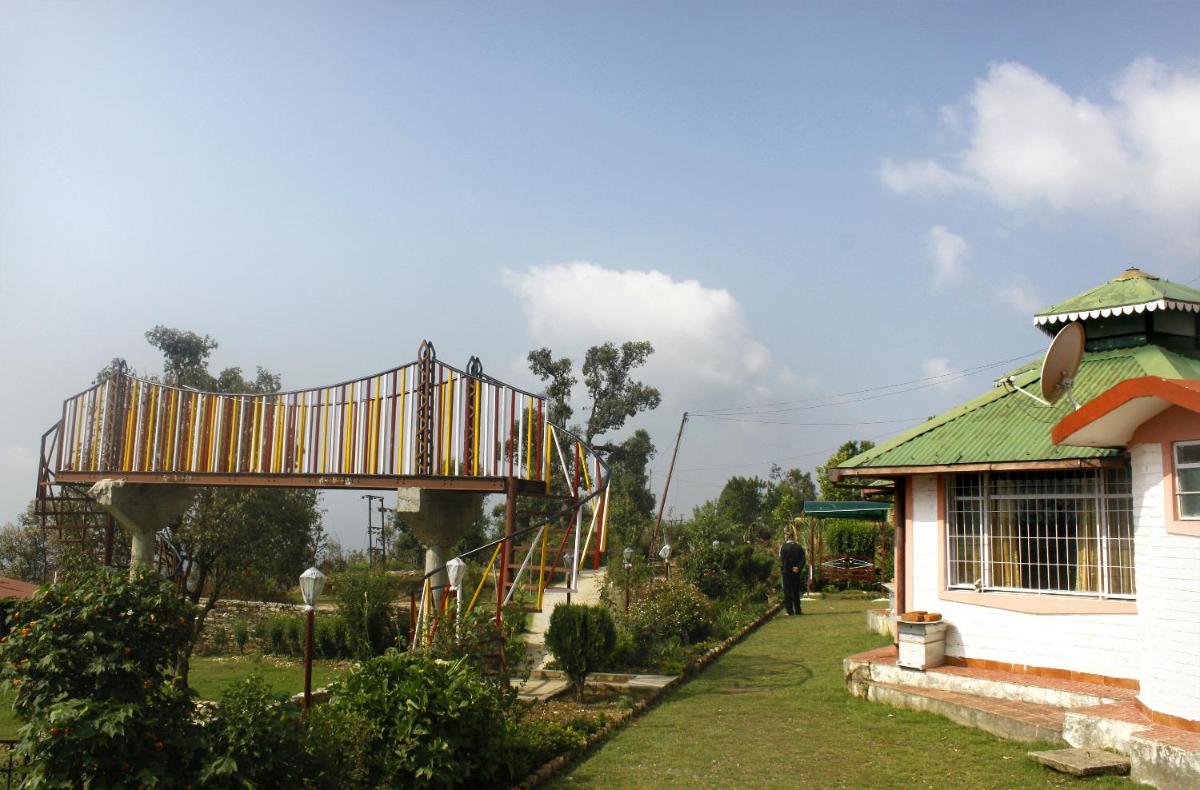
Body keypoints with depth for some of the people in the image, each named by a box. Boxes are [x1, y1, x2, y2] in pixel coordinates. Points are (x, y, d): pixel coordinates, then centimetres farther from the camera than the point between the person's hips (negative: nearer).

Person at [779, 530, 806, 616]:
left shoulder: (783, 547, -7)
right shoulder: (799, 547, 3)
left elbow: (782, 560, -10)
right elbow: (803, 559, -3)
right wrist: (798, 567, -9)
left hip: (787, 572, -3)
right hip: (797, 572, 3)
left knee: (788, 591, 2)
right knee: (796, 591, 12)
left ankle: (790, 610, -1)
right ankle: (797, 610, 12)